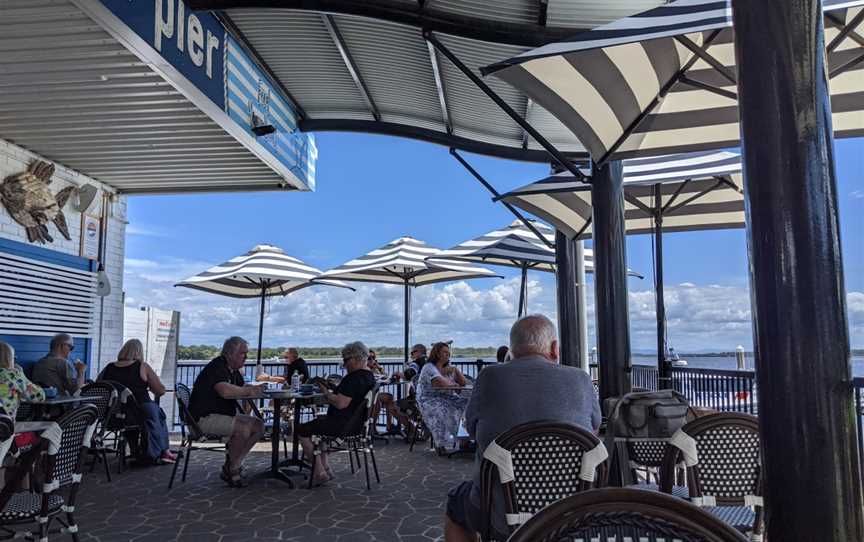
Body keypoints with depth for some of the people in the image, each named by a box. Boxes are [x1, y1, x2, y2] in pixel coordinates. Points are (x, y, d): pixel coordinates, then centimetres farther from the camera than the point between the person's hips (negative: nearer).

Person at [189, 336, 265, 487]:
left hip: (226, 414, 10)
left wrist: (252, 388, -5)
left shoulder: (233, 370, 14)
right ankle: (230, 470, -8)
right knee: (243, 429, -29)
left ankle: (233, 465, -1)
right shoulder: (217, 367, -19)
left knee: (258, 426, -4)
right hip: (204, 417, -10)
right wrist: (248, 391, -22)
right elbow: (226, 391, -35)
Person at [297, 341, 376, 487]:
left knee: (302, 430, -4)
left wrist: (326, 393, -13)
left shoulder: (354, 378, -22)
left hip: (344, 425, -11)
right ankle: (325, 468, 22)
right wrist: (332, 390, 11)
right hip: (357, 422, 11)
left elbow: (340, 404, -28)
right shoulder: (369, 375, 10)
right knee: (318, 422, 29)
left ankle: (320, 473, -1)